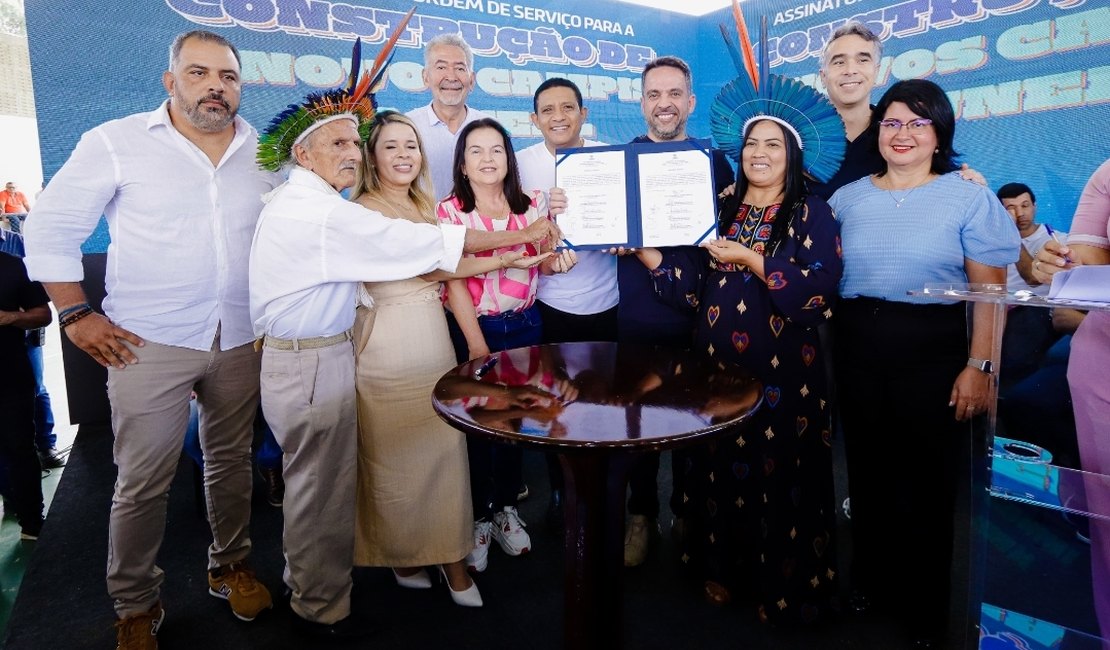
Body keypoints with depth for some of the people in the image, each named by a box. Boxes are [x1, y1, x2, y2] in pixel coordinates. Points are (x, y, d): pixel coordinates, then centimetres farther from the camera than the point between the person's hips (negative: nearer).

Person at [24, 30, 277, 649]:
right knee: (143, 481, 3)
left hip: (241, 342, 3)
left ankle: (231, 565, 36)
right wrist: (76, 315, -4)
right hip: (149, 343, -3)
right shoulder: (117, 143, -4)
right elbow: (51, 229, 1)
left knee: (232, 461, 15)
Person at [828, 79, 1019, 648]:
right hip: (857, 349, 3)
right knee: (867, 468, 14)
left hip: (932, 350, -3)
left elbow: (990, 292, -5)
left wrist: (979, 367, -11)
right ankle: (870, 582, 34)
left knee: (927, 475, 7)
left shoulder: (969, 199, -2)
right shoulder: (847, 198, 8)